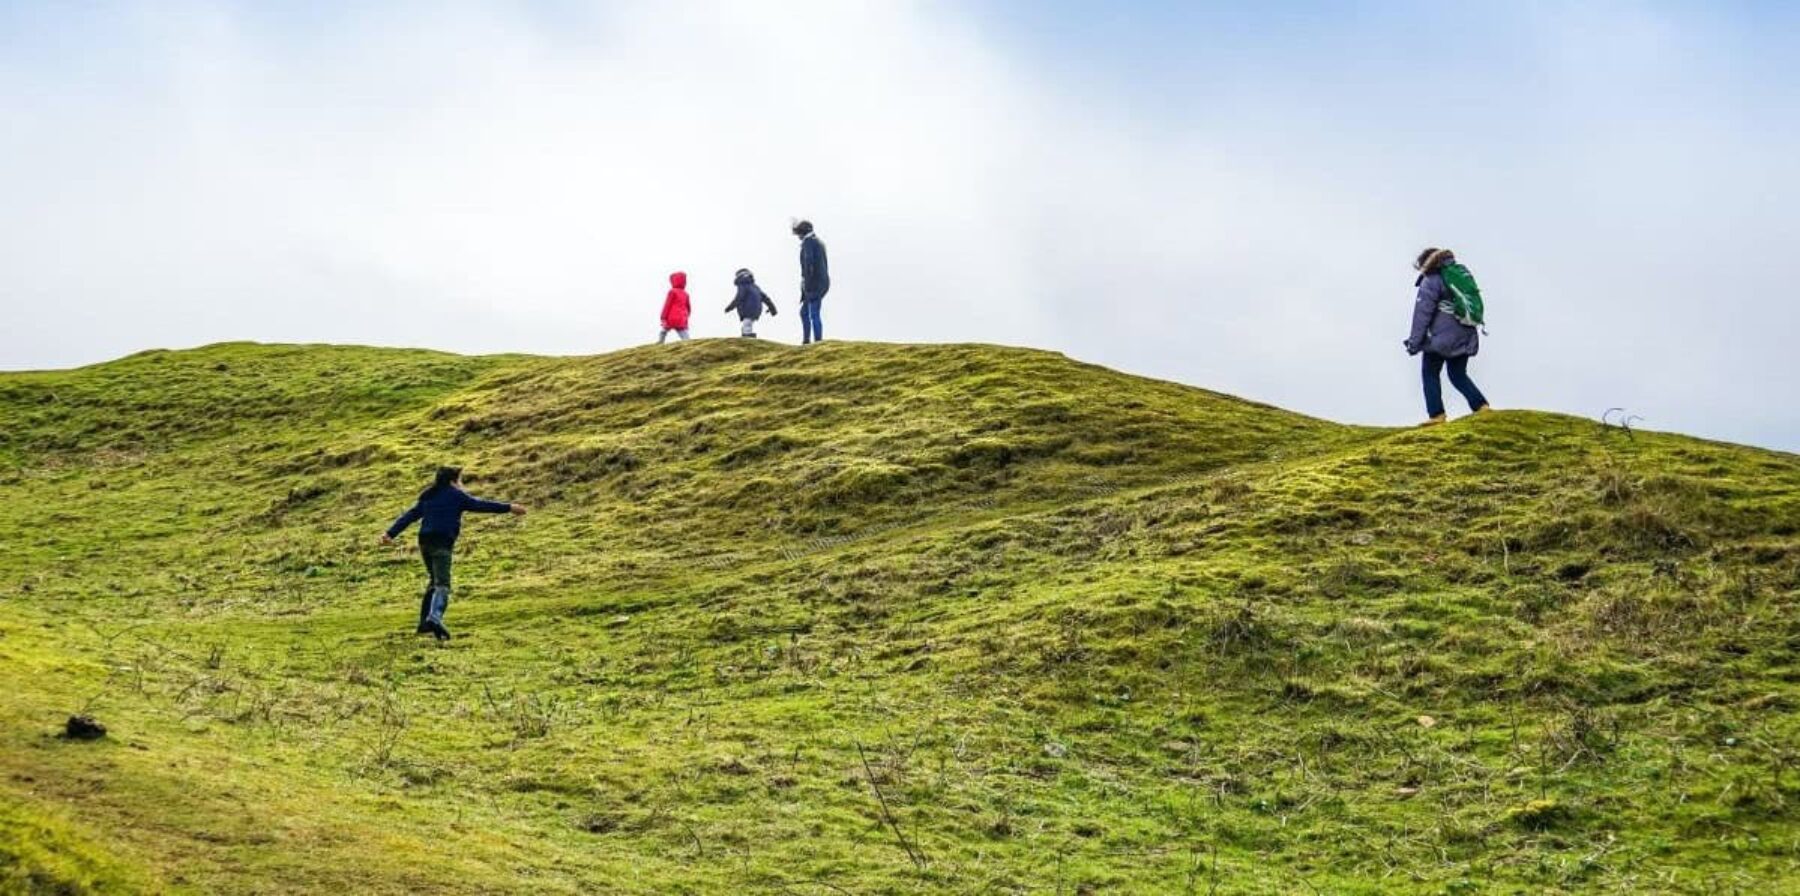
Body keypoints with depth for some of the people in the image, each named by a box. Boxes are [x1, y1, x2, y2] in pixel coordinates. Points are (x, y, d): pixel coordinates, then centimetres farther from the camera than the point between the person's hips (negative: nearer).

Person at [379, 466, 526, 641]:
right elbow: (480, 505, 1)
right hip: (442, 543, -7)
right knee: (442, 584, -15)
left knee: (434, 581, 22)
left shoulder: (427, 498, 22)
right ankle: (434, 618, -37)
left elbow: (409, 516, 19)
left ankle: (425, 621, 21)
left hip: (425, 542, 7)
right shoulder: (455, 496, 4)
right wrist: (508, 508, 5)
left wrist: (391, 533, 17)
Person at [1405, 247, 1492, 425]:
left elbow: (1422, 313, -10)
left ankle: (1436, 414, 1)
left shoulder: (1431, 281, -7)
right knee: (1458, 375, 17)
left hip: (1442, 337, -7)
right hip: (1465, 337, 7)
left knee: (1430, 373, 7)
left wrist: (1414, 342, -7)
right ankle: (1481, 405, 3)